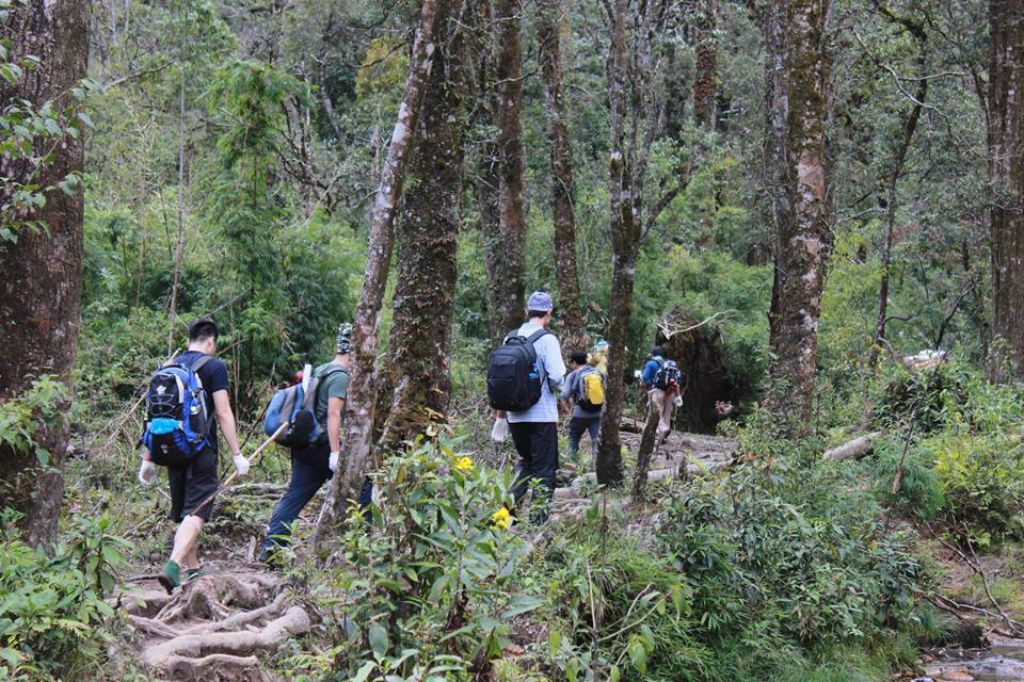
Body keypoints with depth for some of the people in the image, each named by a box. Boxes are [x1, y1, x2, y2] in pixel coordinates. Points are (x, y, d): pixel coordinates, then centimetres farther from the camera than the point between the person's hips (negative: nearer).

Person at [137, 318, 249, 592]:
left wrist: (148, 458, 18)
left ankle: (192, 570, 25)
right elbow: (223, 413, -10)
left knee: (182, 512, 17)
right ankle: (173, 565, -29)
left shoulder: (169, 366, 14)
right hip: (201, 449, -6)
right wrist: (237, 454, -8)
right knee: (196, 512, -11)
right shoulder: (214, 366, -3)